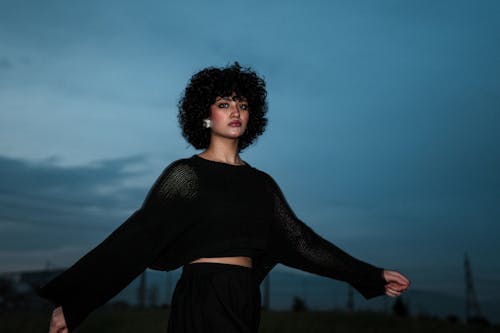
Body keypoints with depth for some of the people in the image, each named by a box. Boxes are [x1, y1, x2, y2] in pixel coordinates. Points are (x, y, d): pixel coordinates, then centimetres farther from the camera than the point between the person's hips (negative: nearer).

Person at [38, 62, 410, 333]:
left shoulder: (261, 183, 10)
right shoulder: (186, 173, -4)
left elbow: (300, 240, 10)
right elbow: (132, 240, -9)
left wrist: (372, 276, 11)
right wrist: (71, 301, -13)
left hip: (246, 302, 5)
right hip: (202, 300, -5)